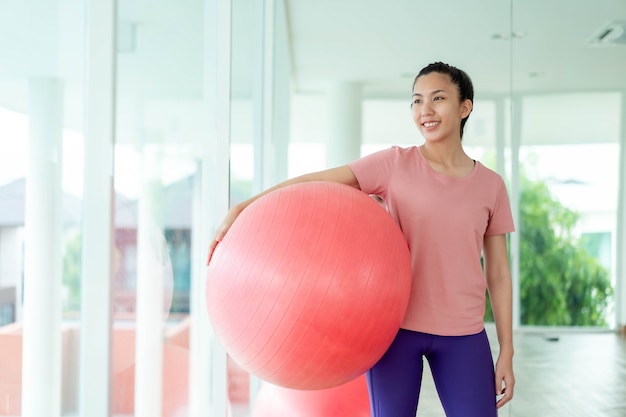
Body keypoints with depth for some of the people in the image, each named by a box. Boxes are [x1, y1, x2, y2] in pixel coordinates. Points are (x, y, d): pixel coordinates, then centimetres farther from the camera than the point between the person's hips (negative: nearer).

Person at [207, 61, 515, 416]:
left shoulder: (491, 185, 3)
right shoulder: (395, 164, -3)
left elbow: (499, 274, 6)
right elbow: (315, 183, -7)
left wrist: (507, 352, 4)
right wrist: (243, 208, -17)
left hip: (463, 335, 2)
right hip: (397, 326, -1)